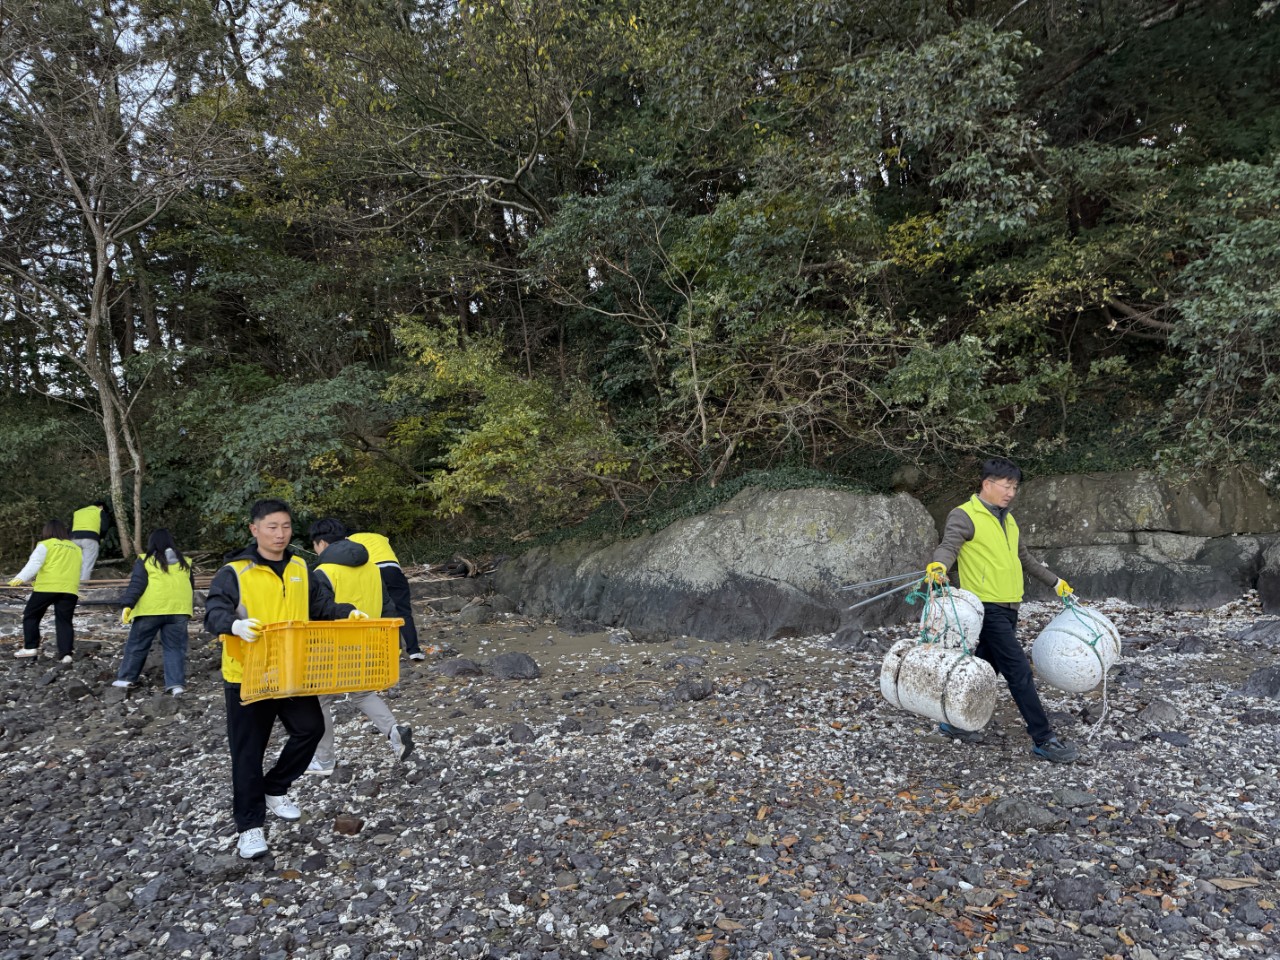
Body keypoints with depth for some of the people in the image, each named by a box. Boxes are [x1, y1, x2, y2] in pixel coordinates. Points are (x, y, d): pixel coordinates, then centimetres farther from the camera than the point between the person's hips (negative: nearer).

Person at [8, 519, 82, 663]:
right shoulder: (76, 548, 21)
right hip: (69, 589, 3)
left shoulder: (45, 545, 7)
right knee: (64, 621, 4)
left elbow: (34, 563, -9)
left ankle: (30, 647, 14)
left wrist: (21, 578, -17)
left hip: (47, 586, -3)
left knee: (31, 615, 15)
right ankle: (66, 653, -7)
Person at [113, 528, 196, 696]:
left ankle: (126, 677, 21)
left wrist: (127, 605, -6)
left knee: (137, 644, 13)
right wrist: (187, 608, 34)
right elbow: (191, 587, 22)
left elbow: (136, 584, -5)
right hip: (178, 609, 3)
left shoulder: (146, 561, 4)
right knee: (175, 647, 6)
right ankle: (176, 683, -2)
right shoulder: (184, 562, 15)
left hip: (151, 610, -2)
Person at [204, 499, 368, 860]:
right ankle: (250, 826, 14)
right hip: (248, 674, -5)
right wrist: (235, 624, -41)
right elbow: (214, 611, -20)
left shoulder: (299, 569, 8)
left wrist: (347, 612, -9)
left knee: (310, 727, 6)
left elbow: (321, 603, 9)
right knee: (248, 750, 2)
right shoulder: (234, 572, -10)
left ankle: (275, 790, 29)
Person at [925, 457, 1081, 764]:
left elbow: (1026, 559, 30)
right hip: (987, 608, -9)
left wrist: (1056, 582, 35)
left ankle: (957, 721, 28)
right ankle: (1044, 740, 1)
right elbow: (948, 546, -25)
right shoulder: (964, 516, -9)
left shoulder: (1007, 520, 18)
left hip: (1008, 609, 9)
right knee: (1020, 672, -7)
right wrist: (938, 566, -47)